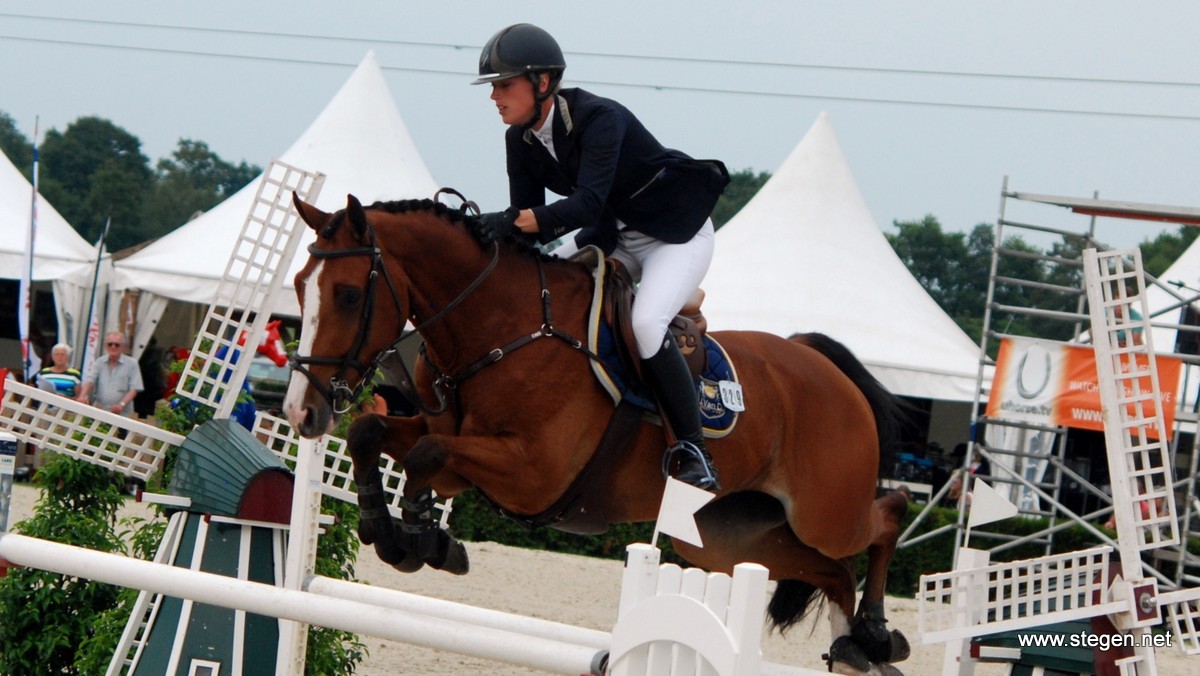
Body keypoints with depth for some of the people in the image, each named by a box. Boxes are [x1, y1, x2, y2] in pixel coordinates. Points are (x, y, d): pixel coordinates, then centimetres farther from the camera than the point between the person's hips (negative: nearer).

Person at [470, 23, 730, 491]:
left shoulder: (599, 119, -29)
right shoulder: (521, 140, -5)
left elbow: (588, 203, -41)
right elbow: (526, 217, -6)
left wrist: (512, 222, -53)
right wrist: (497, 235, -28)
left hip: (678, 234, -8)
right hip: (613, 234, 8)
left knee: (645, 322, -29)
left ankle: (693, 450, -21)